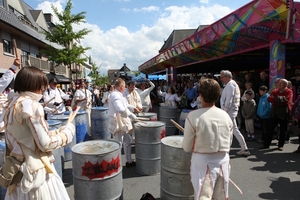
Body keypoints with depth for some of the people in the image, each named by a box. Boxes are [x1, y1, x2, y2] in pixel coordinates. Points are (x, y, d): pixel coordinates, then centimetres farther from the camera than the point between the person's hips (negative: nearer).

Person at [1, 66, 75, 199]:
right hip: (36, 171, -8)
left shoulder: (11, 104, 5)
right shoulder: (31, 104, -20)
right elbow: (45, 144, -20)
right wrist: (67, 131, -6)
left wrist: (58, 132, 9)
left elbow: (28, 136, 9)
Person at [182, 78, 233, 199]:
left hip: (203, 163, -4)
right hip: (223, 162, 5)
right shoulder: (226, 116, -2)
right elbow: (229, 143, 8)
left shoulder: (193, 116, -15)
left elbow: (187, 147, -10)